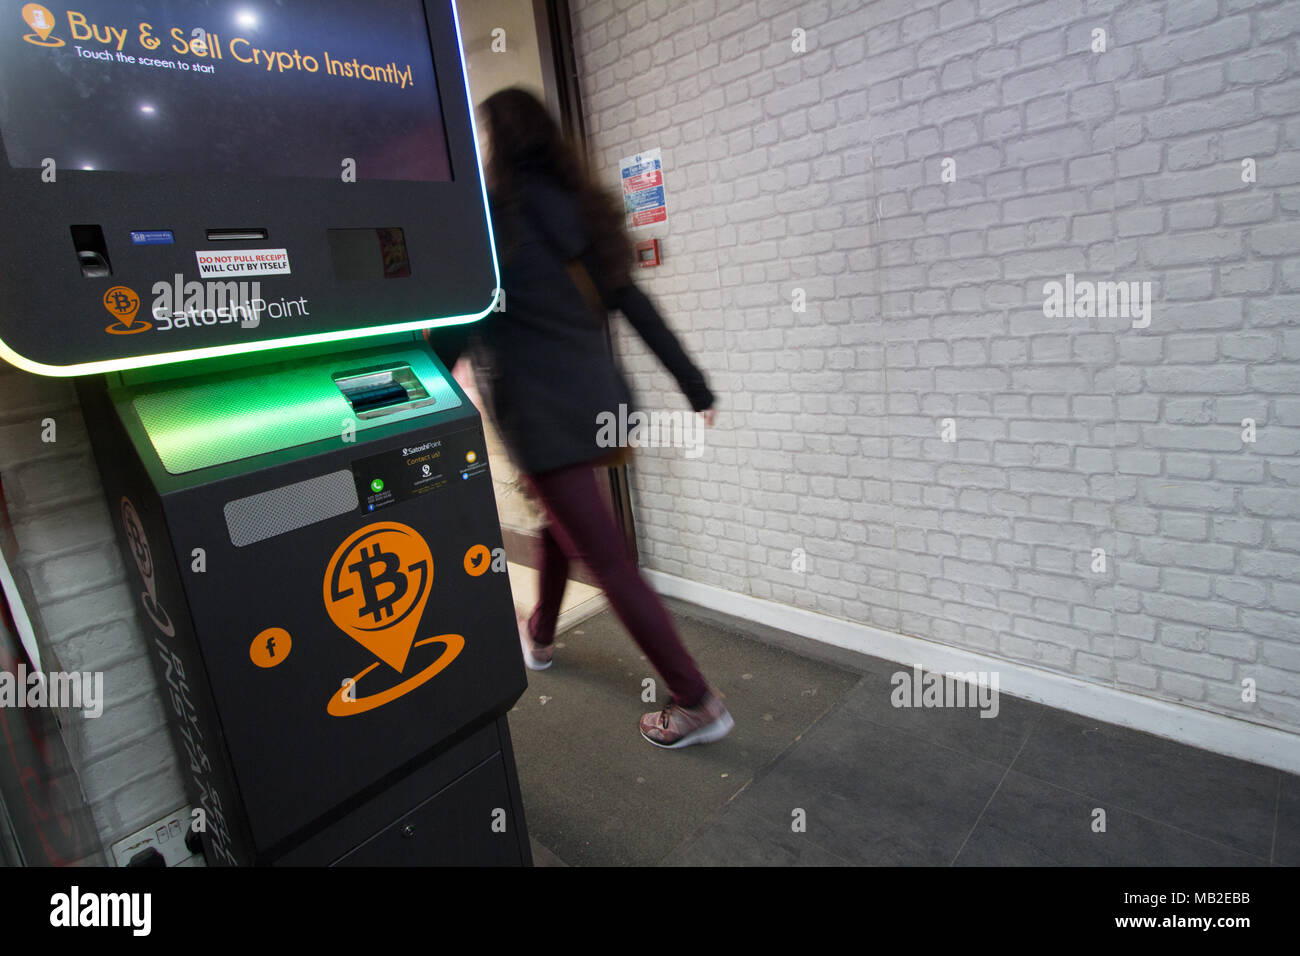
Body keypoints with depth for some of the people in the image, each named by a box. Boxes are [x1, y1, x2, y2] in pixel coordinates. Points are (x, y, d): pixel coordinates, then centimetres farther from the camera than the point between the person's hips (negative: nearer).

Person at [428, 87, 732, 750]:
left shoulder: (489, 216, -7)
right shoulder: (576, 210, 11)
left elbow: (457, 325, -14)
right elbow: (633, 304, 10)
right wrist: (693, 383, 12)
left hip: (540, 413, -8)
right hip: (597, 400, 8)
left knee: (606, 558, -3)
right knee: (562, 523, 26)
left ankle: (696, 703, 4)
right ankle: (539, 637, 50)